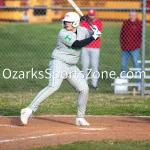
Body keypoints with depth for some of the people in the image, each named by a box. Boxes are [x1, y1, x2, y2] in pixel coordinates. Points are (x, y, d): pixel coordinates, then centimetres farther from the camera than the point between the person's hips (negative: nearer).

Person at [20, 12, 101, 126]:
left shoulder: (82, 30, 5)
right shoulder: (63, 33, -15)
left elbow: (94, 36, 18)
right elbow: (78, 44, -24)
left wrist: (96, 34, -6)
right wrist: (93, 37, -20)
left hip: (72, 67, 7)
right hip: (59, 63, -7)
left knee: (84, 89, 1)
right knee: (53, 87, -26)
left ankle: (80, 118, 12)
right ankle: (29, 110, -29)